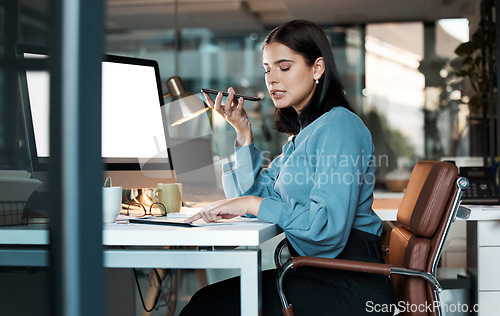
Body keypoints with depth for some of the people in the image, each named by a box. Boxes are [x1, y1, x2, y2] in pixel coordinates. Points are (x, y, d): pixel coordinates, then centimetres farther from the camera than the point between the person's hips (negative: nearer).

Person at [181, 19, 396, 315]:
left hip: (346, 286, -9)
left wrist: (252, 204, -20)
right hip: (312, 274, 9)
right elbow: (256, 195, 13)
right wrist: (243, 133, 9)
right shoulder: (301, 135, 20)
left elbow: (329, 226, -22)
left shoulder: (339, 125, -11)